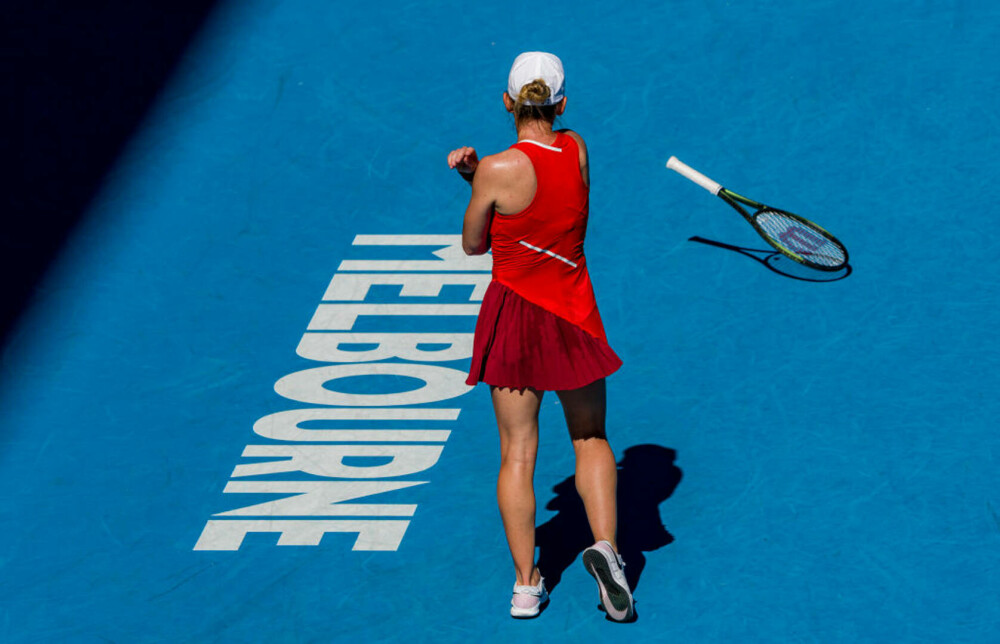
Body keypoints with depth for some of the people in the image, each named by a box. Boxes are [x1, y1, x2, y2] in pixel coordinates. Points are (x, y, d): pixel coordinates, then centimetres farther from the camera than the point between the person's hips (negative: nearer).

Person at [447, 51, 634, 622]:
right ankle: (605, 545, -5)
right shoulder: (577, 150, -5)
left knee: (517, 455, 7)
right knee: (591, 439, 18)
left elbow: (474, 244, -2)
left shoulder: (498, 171, -17)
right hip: (573, 316, 3)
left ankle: (526, 584, 6)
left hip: (512, 316, -3)